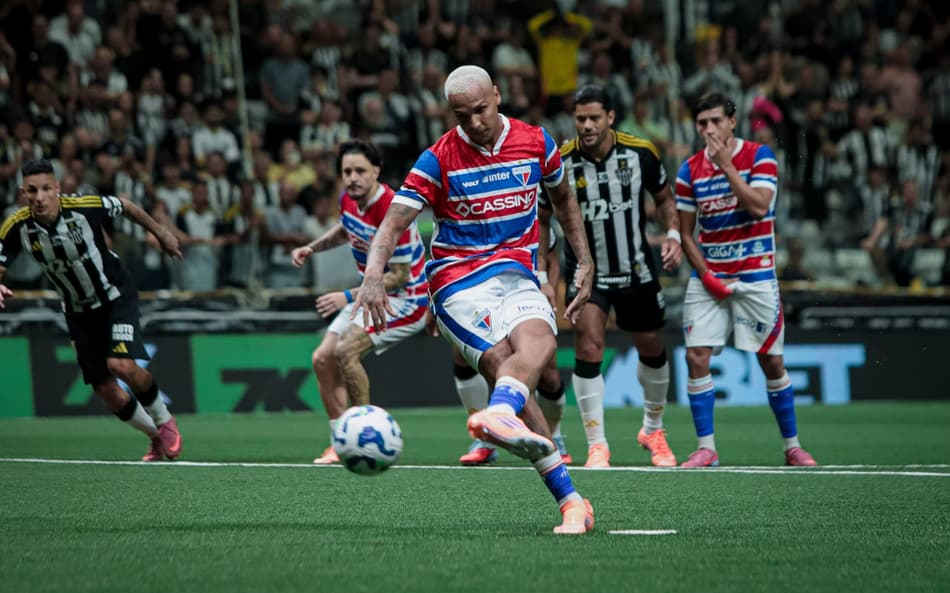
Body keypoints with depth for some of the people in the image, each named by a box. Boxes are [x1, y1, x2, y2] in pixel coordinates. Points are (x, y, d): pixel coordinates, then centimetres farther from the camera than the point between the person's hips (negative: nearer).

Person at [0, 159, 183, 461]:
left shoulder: (84, 206, -26)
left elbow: (126, 206, -6)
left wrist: (160, 232, 8)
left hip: (116, 295, -4)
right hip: (79, 309, 4)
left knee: (122, 365, -24)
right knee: (107, 390, 2)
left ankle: (164, 421, 5)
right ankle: (157, 437, 28)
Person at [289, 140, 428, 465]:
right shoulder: (349, 200, -2)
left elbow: (399, 276, -23)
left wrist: (349, 296, -24)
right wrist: (312, 248, 8)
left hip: (404, 298, -9)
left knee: (345, 350, -26)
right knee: (322, 359, 1)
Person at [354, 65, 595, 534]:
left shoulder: (535, 143, 8)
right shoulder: (438, 160, -2)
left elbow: (562, 200, 27)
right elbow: (394, 222, -10)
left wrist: (585, 263, 21)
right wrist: (373, 275, -28)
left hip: (517, 278, 3)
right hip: (458, 285, -3)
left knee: (539, 342, -33)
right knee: (506, 365, -26)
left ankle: (498, 416, -65)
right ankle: (570, 501, -27)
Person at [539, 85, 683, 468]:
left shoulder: (641, 153, -10)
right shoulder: (560, 163, -14)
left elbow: (664, 197, 7)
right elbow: (541, 218, -1)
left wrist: (673, 234, -10)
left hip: (637, 271, 2)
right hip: (587, 273, -2)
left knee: (652, 351, 14)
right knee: (588, 347, -19)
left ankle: (653, 430, 39)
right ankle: (596, 445, -9)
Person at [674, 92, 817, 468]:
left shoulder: (759, 156, -4)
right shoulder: (690, 170, 3)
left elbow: (758, 206, -19)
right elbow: (685, 233, 7)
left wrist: (725, 165, -19)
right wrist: (705, 274, -5)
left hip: (755, 275, -2)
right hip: (708, 276, 2)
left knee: (772, 361, 1)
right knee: (697, 357, -9)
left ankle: (792, 446, 13)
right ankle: (706, 448, -3)